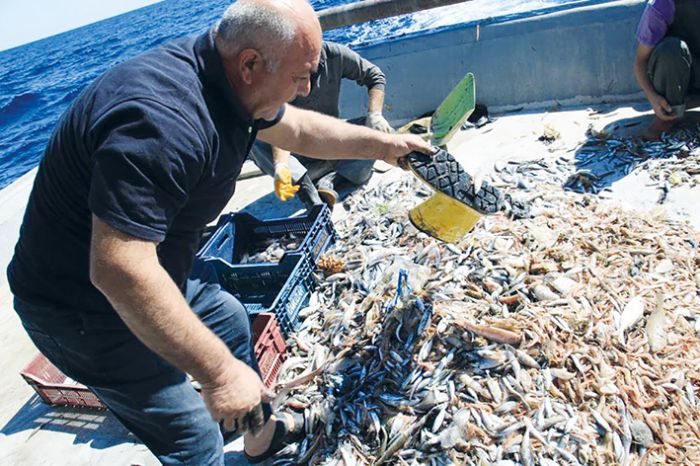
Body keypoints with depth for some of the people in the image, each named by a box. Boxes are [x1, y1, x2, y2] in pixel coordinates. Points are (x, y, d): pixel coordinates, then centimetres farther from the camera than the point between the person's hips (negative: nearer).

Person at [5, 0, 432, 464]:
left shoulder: (225, 78, -5)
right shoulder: (165, 120, -37)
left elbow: (298, 128, 11)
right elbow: (119, 270, -39)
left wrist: (383, 144, 15)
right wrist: (219, 372, -34)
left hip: (152, 264, 10)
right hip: (89, 307, -9)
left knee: (228, 319, 24)